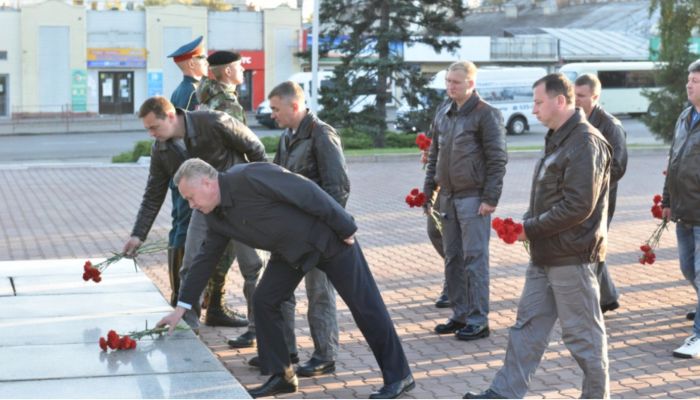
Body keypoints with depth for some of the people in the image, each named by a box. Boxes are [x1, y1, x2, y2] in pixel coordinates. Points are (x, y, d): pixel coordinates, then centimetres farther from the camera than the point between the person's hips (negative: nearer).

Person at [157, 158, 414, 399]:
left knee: (364, 304, -2)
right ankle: (281, 376, 10)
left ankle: (398, 376, 5)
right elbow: (206, 258, 8)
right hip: (291, 250, 8)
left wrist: (345, 228, -21)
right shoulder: (215, 216, -1)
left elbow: (307, 192, -27)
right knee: (264, 301, -1)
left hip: (326, 236, -8)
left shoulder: (249, 177, -28)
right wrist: (181, 308, 7)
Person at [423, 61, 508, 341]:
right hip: (448, 197, 7)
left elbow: (498, 159, -11)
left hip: (473, 197, -7)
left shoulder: (486, 114, -8)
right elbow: (434, 155, 20)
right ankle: (460, 314, 19)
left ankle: (478, 320, 1)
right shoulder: (442, 114, 13)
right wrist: (427, 191, 15)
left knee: (474, 258, -5)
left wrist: (490, 199, -16)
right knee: (453, 258, 11)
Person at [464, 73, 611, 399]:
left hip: (571, 256, -10)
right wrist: (528, 223, 6)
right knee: (528, 324, 12)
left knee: (582, 332, 2)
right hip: (545, 254, 10)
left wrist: (531, 228, -17)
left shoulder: (585, 143, -17)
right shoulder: (558, 138, 15)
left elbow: (578, 206, -23)